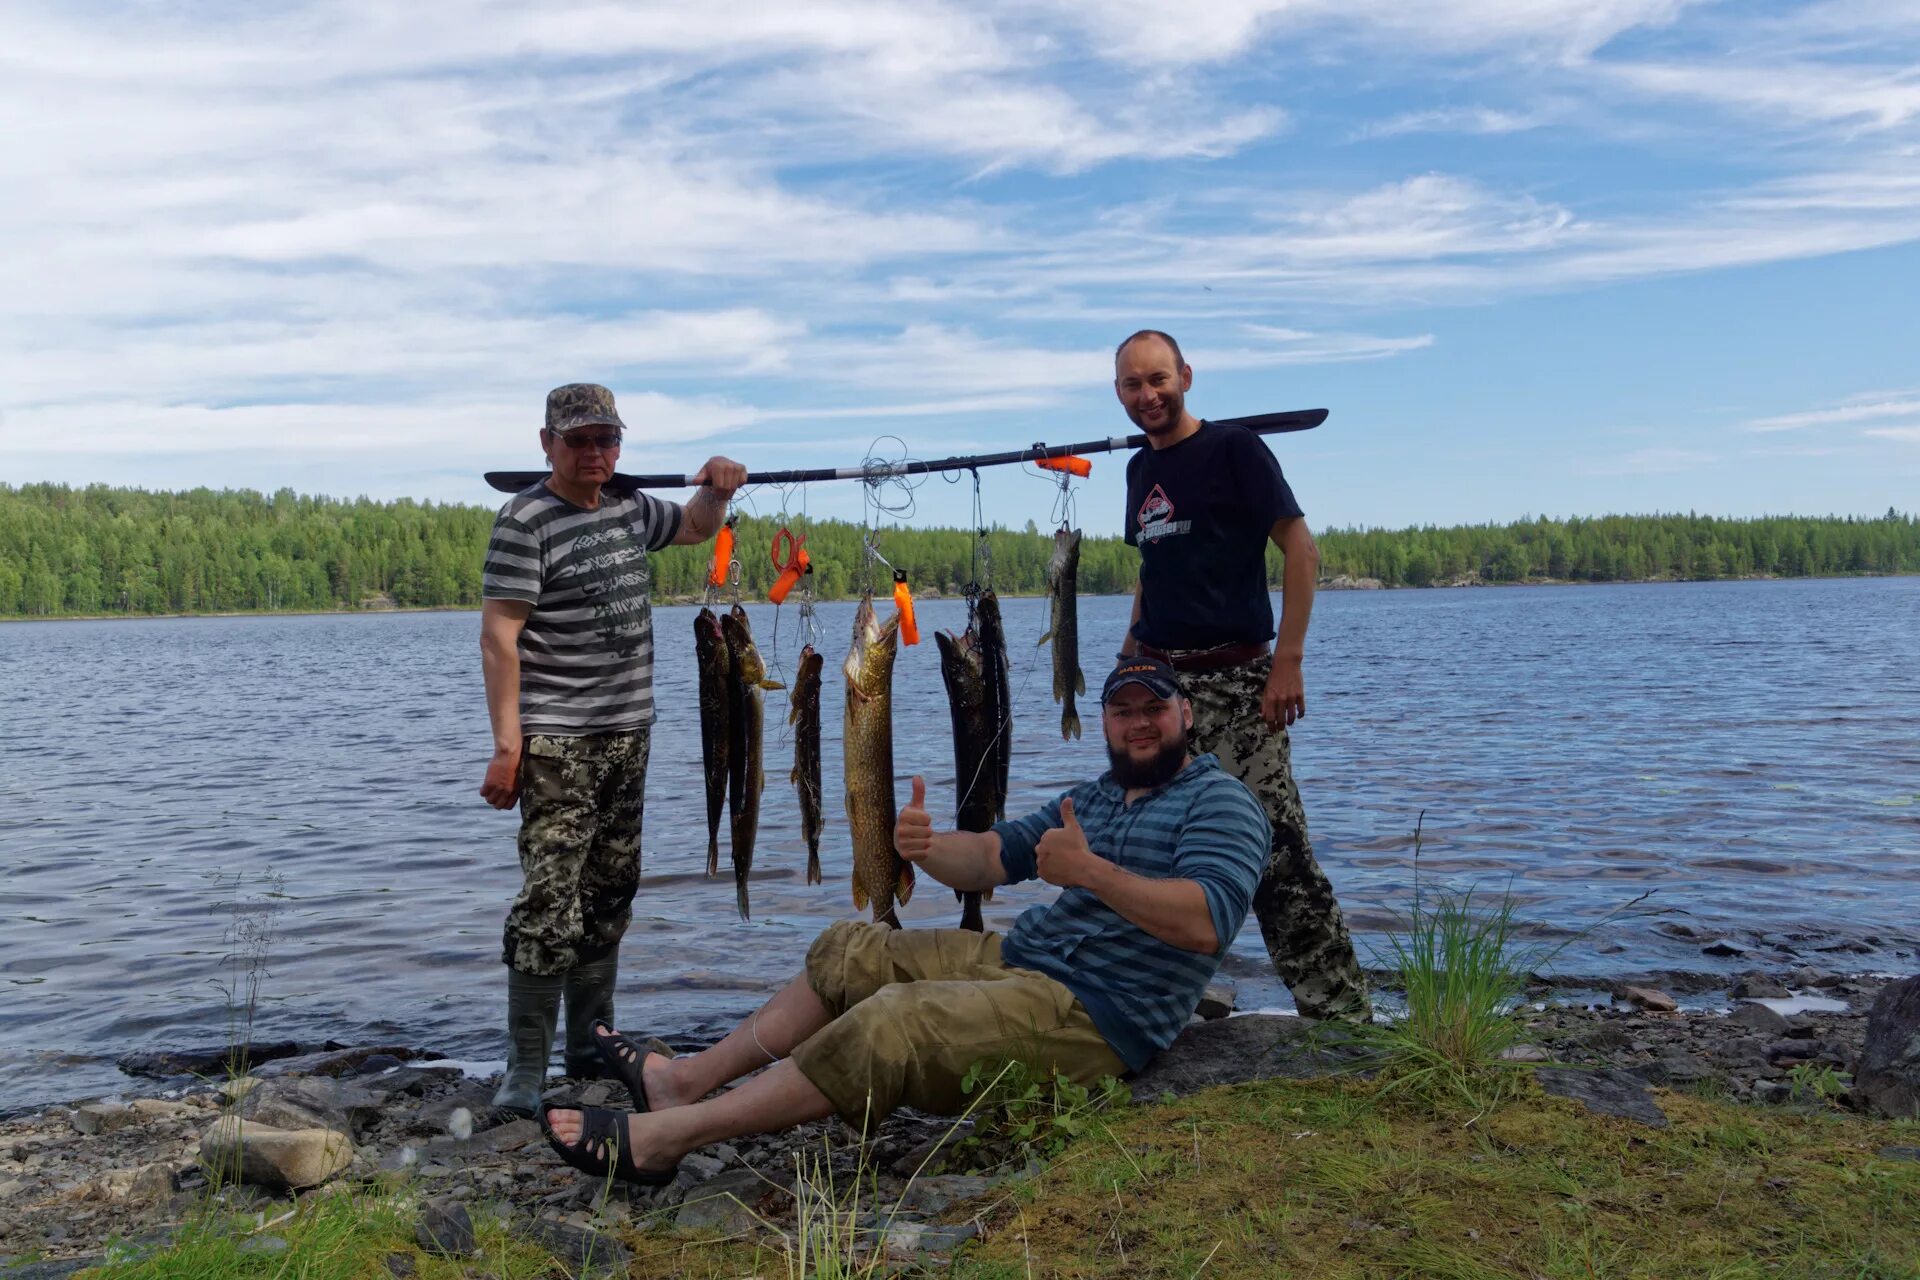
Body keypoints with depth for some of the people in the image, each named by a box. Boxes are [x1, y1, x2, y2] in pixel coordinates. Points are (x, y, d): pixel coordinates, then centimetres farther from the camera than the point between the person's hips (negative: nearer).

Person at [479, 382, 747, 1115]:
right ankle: (525, 1070, 0)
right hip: (556, 743, -7)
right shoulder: (526, 521, -9)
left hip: (628, 734, 8)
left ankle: (591, 1045, 25)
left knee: (609, 896, 13)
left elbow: (695, 527, 33)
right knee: (550, 904, -11)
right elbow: (499, 635, -14)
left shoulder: (630, 508, 12)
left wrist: (716, 491, 10)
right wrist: (507, 744, -19)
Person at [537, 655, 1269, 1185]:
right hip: (1022, 960, 9)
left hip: (1096, 1014, -9)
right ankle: (683, 1081, 6)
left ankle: (657, 1138, -24)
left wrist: (1090, 872, -29)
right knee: (853, 953, 8)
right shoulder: (1096, 796, 18)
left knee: (890, 1025, -26)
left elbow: (1206, 922, -25)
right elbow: (990, 857, 9)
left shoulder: (1221, 805, -8)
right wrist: (928, 848, -13)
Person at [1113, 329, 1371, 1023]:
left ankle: (1341, 1008, -6)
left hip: (1234, 683, -7)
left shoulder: (1233, 448, -4)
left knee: (1273, 848, -13)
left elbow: (1301, 550, -8)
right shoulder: (1140, 469, 16)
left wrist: (1288, 661, -15)